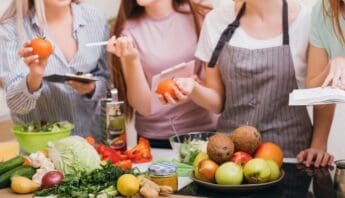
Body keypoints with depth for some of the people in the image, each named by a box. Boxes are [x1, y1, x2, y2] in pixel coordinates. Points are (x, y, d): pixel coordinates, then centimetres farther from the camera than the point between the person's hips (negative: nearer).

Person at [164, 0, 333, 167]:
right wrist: (193, 89, -12)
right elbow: (218, 100, 7)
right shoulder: (216, 21, 3)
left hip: (289, 153, -2)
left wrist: (318, 146, -7)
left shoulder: (308, 20, -6)